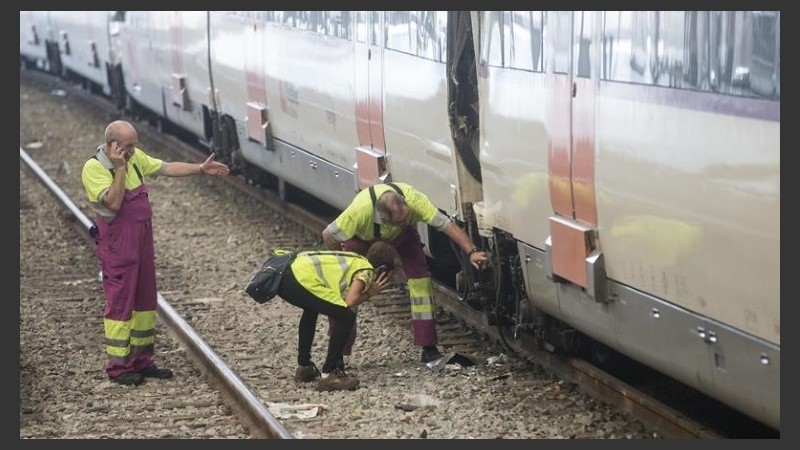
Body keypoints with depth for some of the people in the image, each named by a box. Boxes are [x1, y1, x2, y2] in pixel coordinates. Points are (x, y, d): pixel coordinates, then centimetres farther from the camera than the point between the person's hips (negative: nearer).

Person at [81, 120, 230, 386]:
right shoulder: (94, 169, -16)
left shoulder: (135, 157, 6)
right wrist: (120, 168, -25)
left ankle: (141, 361, 23)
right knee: (120, 303, -3)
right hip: (117, 245, -8)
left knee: (145, 301, 13)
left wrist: (201, 169, 6)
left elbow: (167, 169, 11)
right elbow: (114, 203, -25)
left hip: (143, 241, 8)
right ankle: (117, 366, 4)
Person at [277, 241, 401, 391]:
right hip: (300, 279, -10)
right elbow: (350, 302, -11)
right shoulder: (366, 271, 2)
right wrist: (369, 294, 8)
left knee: (313, 307, 36)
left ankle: (304, 366, 43)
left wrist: (368, 291, 16)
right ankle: (328, 375, -3)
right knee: (346, 317, -4)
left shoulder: (355, 261, 27)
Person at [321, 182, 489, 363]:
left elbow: (447, 224, -40)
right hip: (362, 238, -2)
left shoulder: (412, 198, -41)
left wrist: (471, 252, -49)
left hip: (402, 235, 2)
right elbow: (328, 235, -31)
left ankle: (429, 348, -10)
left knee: (420, 276, -16)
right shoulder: (360, 210, -45)